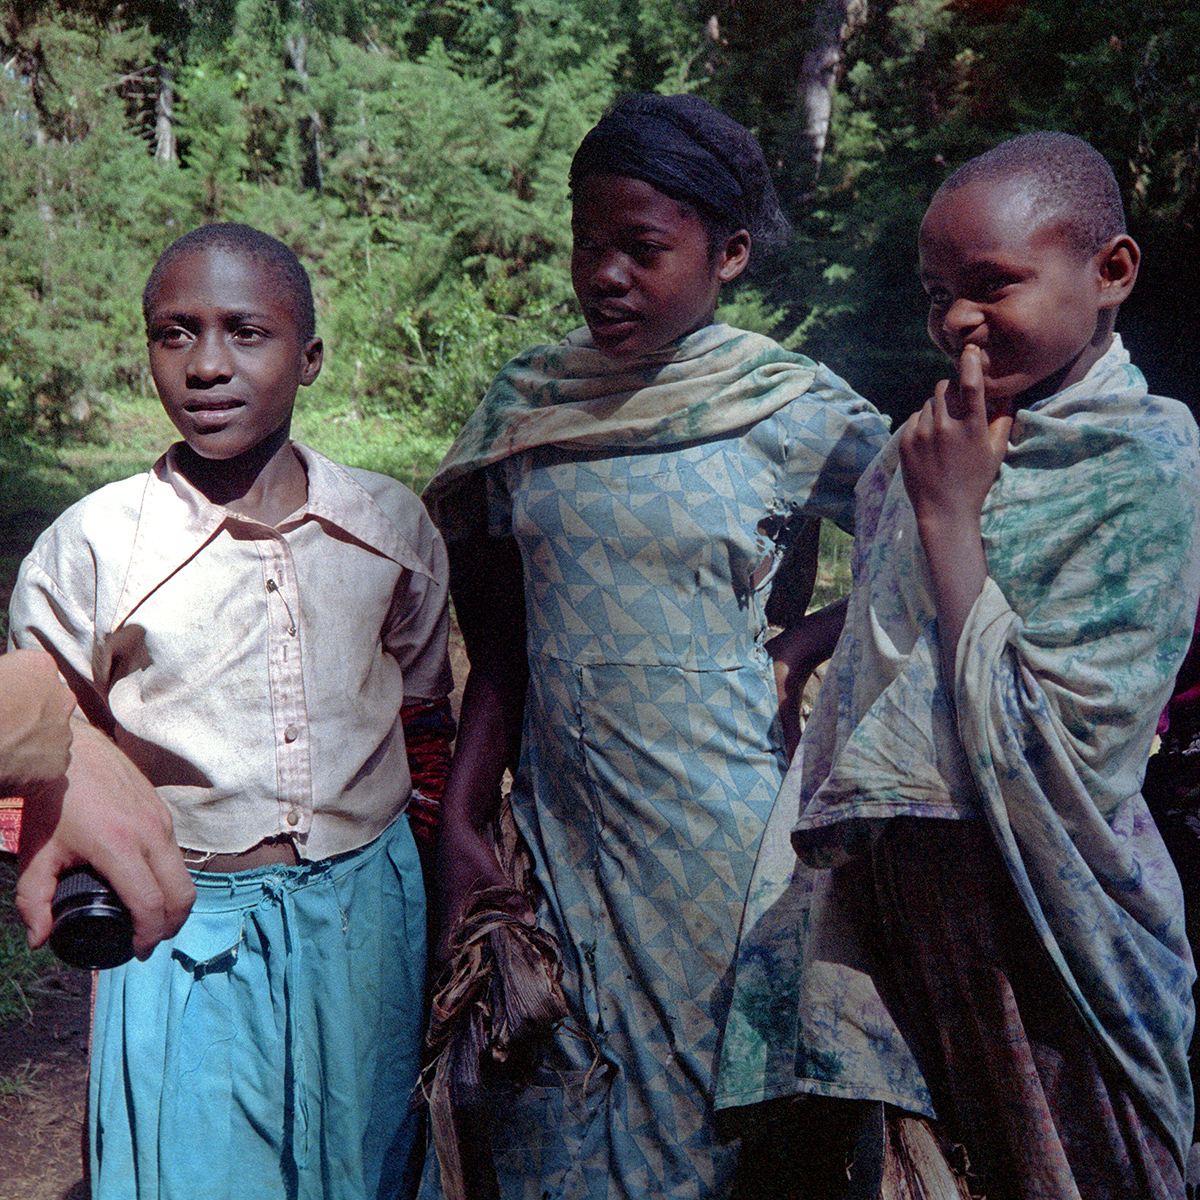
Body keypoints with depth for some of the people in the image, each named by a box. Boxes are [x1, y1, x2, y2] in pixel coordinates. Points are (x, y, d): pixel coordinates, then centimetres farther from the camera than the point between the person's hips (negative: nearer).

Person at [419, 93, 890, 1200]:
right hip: (556, 819, 4)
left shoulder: (796, 412, -8)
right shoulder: (526, 399, 3)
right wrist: (461, 826, 3)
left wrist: (794, 654, -7)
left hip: (720, 828, -3)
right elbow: (505, 645, 7)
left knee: (697, 1106, 11)